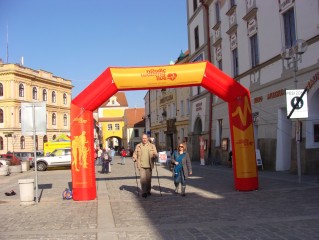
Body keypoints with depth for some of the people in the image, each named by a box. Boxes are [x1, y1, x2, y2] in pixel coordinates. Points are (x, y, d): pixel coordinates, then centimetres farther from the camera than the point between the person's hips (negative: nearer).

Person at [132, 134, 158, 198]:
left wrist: (154, 155, -20)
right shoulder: (138, 146, 10)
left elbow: (155, 154, 3)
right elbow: (135, 154, 11)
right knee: (143, 178, -11)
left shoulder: (152, 146, 7)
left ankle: (148, 191, 24)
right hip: (141, 165, -1)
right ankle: (144, 192, -8)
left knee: (148, 179, 7)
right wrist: (134, 158, -10)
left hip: (149, 165, 1)